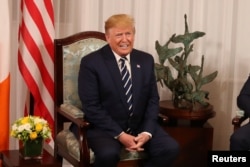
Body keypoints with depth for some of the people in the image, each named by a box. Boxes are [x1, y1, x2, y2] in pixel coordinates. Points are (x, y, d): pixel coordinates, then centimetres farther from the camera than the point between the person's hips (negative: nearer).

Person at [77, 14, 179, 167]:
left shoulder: (146, 60, 6)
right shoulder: (91, 62, -8)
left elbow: (153, 99, 7)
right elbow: (91, 106, -12)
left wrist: (147, 132, -10)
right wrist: (119, 135, -20)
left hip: (140, 126, 5)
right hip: (105, 127, -4)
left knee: (171, 148, -18)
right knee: (108, 154, -35)